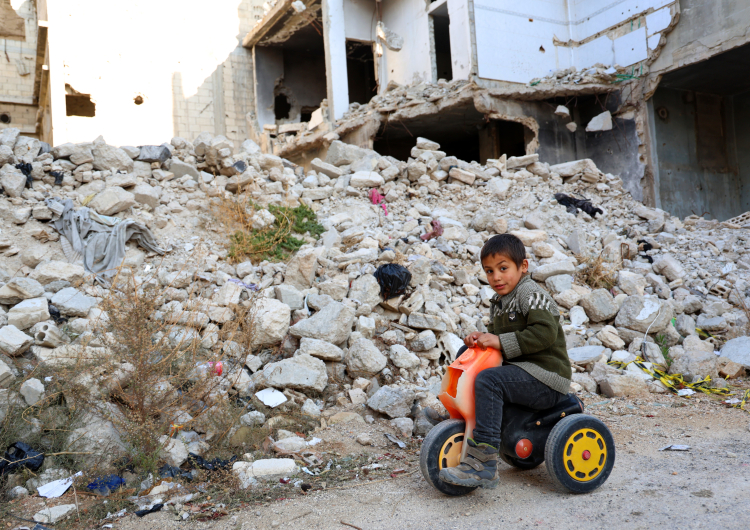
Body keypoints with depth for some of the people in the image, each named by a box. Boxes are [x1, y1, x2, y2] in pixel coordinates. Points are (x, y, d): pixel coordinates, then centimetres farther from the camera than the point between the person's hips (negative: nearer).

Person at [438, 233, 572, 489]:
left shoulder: (532, 295, -12)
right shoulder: (498, 303, 16)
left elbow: (545, 332, -25)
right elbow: (497, 337, 21)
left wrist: (501, 342, -26)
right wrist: (481, 338, -2)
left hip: (545, 378, -10)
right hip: (519, 370, 10)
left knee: (488, 380, -31)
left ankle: (483, 463, -32)